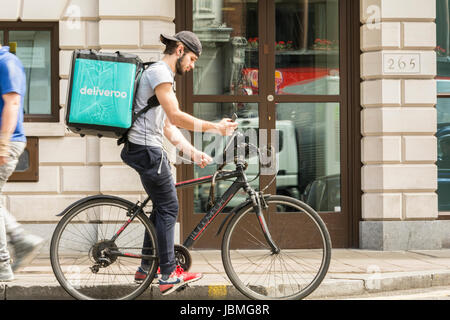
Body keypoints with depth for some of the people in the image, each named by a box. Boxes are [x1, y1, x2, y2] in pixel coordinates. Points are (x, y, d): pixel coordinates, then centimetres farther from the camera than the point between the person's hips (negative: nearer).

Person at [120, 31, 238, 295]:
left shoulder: (163, 75, 21)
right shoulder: (160, 72, -12)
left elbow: (168, 127, 18)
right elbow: (176, 117, -20)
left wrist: (193, 152, 9)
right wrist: (216, 128, -16)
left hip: (148, 148, 10)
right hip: (146, 149, -10)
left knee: (163, 206, 16)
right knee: (168, 208, -5)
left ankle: (146, 268, 24)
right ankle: (168, 276, -2)